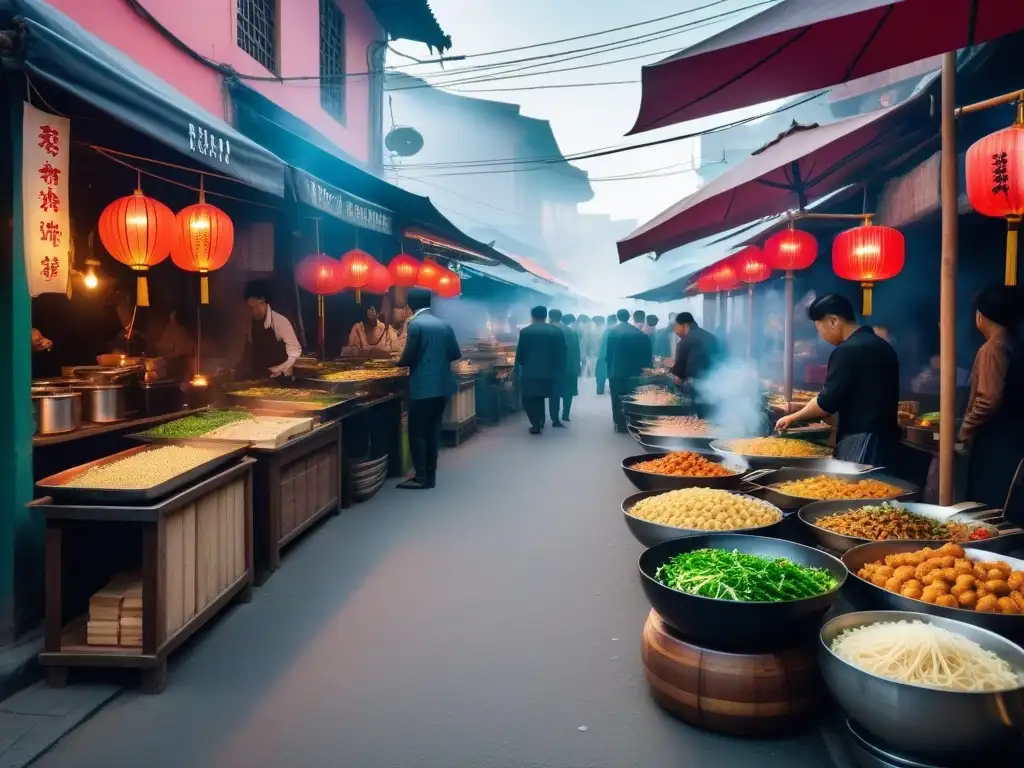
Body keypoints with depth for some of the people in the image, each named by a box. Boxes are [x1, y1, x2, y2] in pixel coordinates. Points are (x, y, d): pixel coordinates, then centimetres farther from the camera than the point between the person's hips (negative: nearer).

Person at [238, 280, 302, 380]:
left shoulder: (280, 321, -19)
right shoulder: (253, 323, -1)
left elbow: (295, 350, -18)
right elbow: (250, 348, 12)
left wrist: (280, 369, -26)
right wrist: (241, 369, 6)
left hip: (279, 377, -5)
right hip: (258, 376, 5)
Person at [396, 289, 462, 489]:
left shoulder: (415, 324, -10)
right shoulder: (443, 324, 9)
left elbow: (408, 356, -12)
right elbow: (455, 354, 10)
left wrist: (400, 363, 9)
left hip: (423, 386, -7)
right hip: (442, 385, 7)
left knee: (417, 432, 1)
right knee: (433, 430, 12)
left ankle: (421, 477, 1)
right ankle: (430, 475, 15)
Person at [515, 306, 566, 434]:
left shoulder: (525, 331, -7)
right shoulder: (557, 331, 2)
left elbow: (520, 353, -3)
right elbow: (561, 353, 1)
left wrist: (521, 364, 17)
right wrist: (558, 370, 10)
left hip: (530, 372, -4)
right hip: (549, 372, 4)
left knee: (528, 399, 8)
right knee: (539, 398, 21)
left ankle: (536, 425, 0)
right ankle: (539, 422, 26)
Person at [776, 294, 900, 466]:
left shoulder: (848, 351, -15)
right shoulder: (882, 346, 13)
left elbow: (827, 402, -16)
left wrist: (793, 418, -1)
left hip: (861, 440, -9)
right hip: (885, 436, 9)